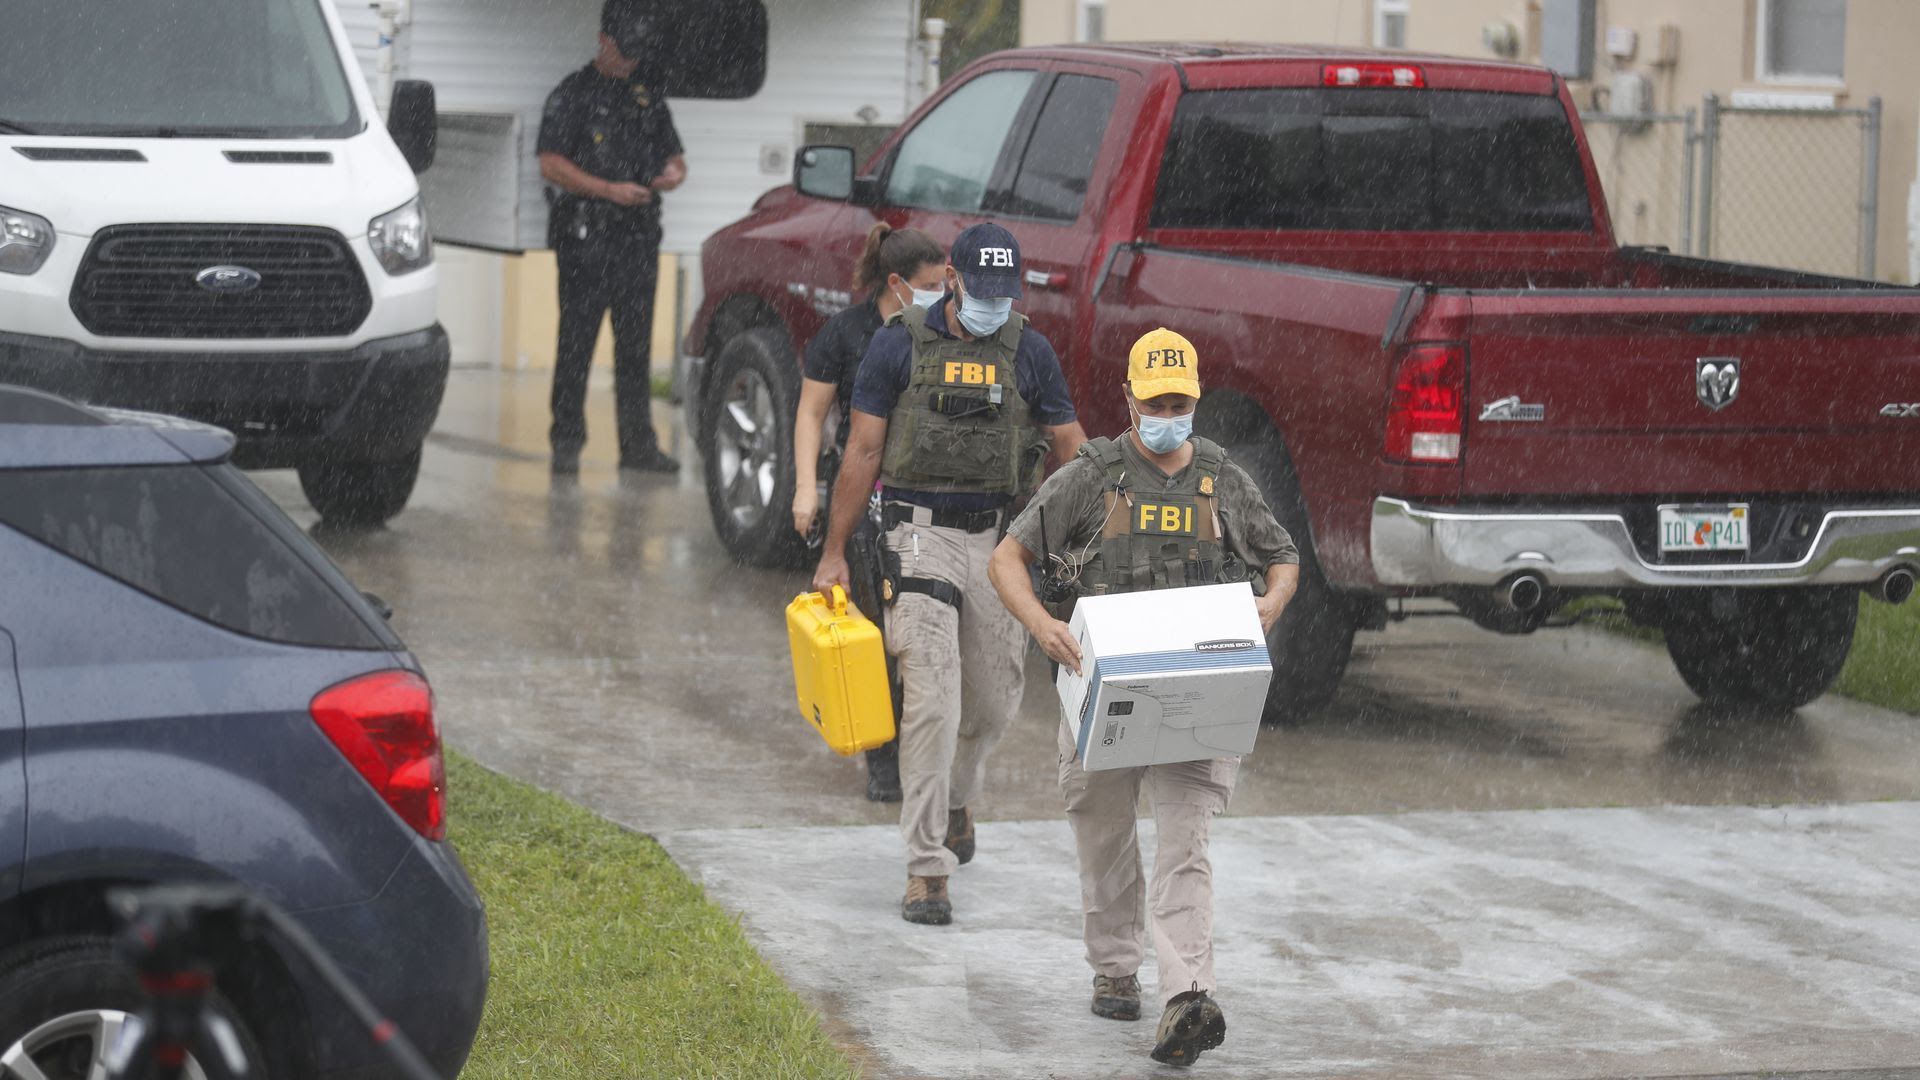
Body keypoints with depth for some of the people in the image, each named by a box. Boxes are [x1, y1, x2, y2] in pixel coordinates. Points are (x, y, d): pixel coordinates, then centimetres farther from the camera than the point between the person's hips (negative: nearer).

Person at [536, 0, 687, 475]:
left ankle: (638, 444, 8)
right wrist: (609, 190, -17)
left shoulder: (648, 95, 16)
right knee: (577, 342, -4)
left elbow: (673, 154, 22)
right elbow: (550, 164, -8)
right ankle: (566, 442, 1)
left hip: (638, 239, 5)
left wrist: (674, 171, -3)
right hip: (585, 237, -5)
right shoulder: (573, 93, -1)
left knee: (636, 345, 6)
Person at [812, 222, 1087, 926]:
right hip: (920, 531, -3)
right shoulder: (900, 347, -2)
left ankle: (955, 796, 44)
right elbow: (862, 453, 2)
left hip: (998, 538, 3)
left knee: (994, 701, 11)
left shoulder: (1029, 353, 4)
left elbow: (1073, 453, 8)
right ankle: (926, 870, -11)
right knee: (932, 698, -13)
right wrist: (834, 552, 1)